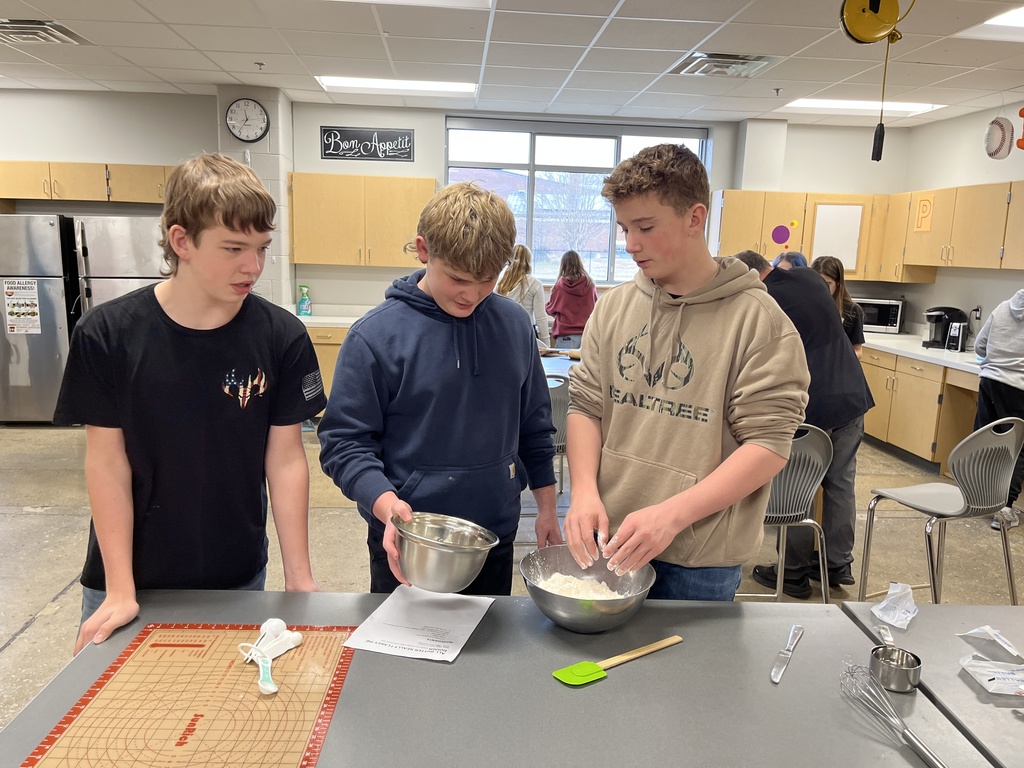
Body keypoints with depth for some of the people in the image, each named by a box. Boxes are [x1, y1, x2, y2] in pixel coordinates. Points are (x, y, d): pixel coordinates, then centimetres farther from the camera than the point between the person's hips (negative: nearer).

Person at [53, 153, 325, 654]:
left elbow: (286, 459, -7)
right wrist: (120, 591, -8)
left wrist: (298, 576, -7)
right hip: (129, 577, 0)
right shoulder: (107, 334, -13)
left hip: (238, 578, 1)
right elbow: (107, 463, -8)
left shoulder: (281, 337, -12)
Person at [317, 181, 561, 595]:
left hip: (496, 542, 4)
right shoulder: (376, 336, -14)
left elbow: (534, 425, 8)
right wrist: (385, 503, -27)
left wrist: (547, 508, 10)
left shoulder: (515, 324, -1)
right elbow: (344, 440, -11)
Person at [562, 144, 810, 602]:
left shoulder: (757, 319, -11)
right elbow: (586, 405, 6)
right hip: (607, 542, 4)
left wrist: (671, 514, -23)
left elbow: (769, 443, -14)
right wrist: (584, 492, -11)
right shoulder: (614, 307, 3)